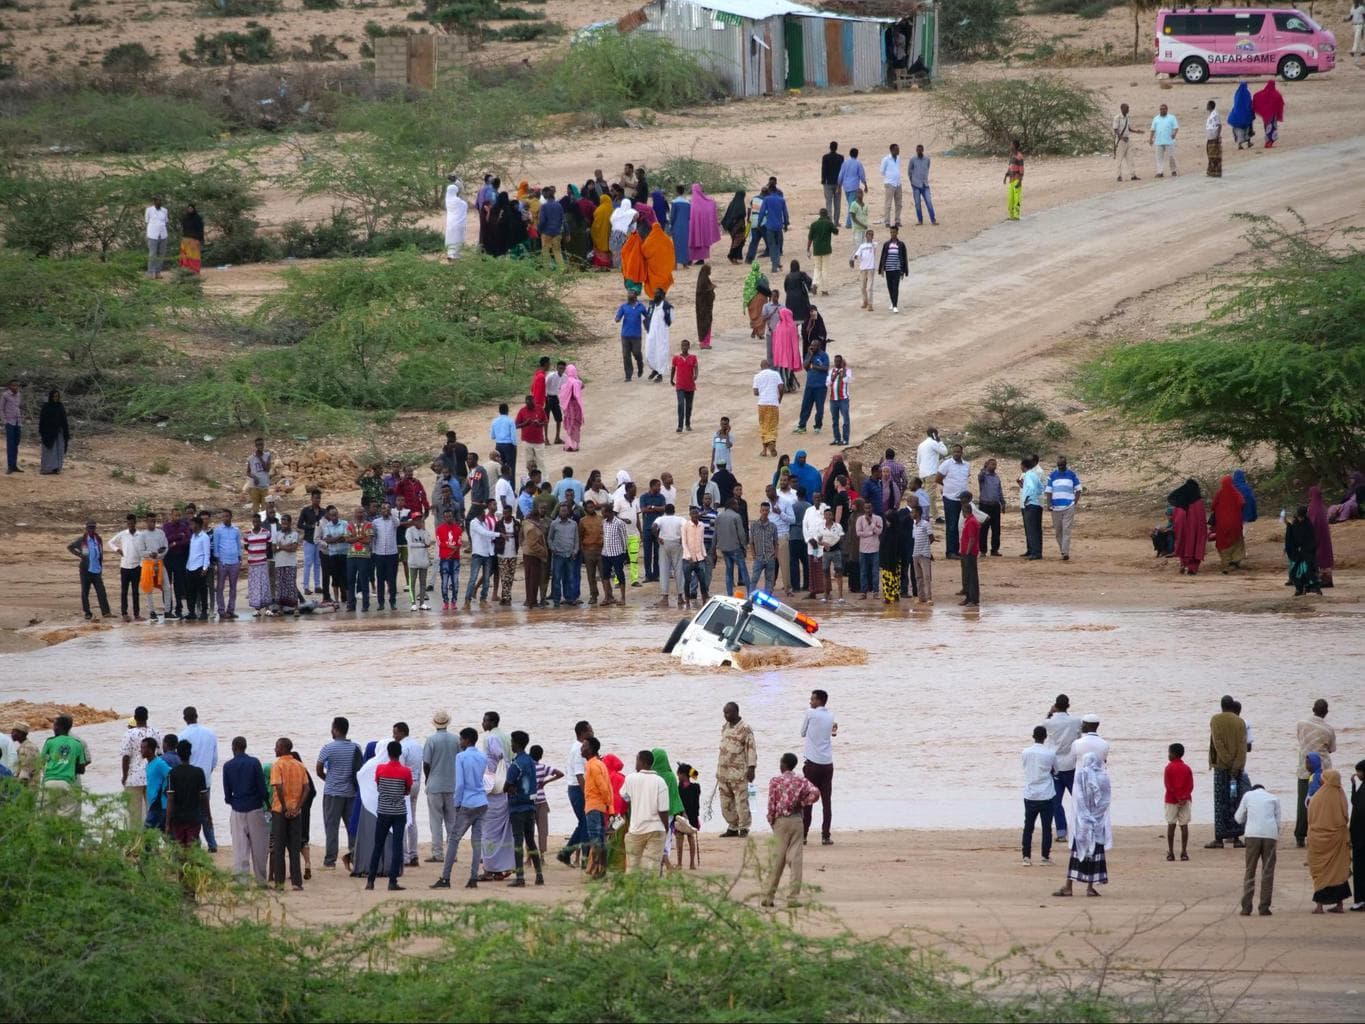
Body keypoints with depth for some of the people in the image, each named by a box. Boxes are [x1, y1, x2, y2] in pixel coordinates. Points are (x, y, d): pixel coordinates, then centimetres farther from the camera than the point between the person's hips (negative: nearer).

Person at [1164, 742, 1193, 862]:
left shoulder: (1169, 767, -5)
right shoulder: (1187, 768, 5)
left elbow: (1169, 785, -10)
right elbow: (1191, 785, -2)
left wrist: (1178, 798, -10)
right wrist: (1184, 797, -10)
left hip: (1172, 799, -3)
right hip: (1185, 800, 3)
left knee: (1171, 825, 2)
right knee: (1184, 825, 3)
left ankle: (1170, 852, 1)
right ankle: (1184, 852, 0)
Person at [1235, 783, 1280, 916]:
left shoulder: (1248, 795, 16)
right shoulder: (1274, 798, 16)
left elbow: (1239, 818, 19)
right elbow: (1278, 821, 14)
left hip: (1253, 835, 0)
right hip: (1270, 835, 0)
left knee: (1250, 871, 5)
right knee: (1267, 872, 5)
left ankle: (1246, 907, -1)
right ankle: (1264, 907, 0)